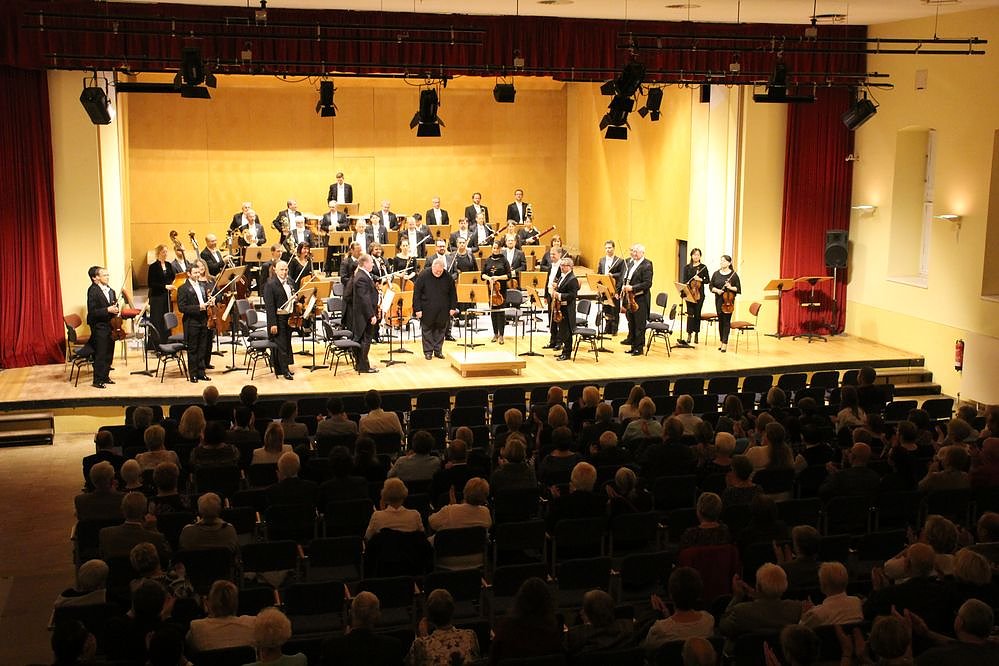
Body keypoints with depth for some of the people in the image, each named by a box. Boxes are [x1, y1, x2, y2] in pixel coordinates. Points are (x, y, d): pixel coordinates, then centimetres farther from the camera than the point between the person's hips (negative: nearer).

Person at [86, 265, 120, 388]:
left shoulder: (110, 290, 10)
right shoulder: (93, 291, -14)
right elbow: (92, 312, -18)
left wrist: (115, 309, -1)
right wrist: (107, 310, -23)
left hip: (110, 325, 8)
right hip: (99, 326, -8)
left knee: (109, 353, 12)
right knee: (100, 354, -4)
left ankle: (105, 376, 24)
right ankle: (98, 380, 3)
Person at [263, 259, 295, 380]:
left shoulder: (289, 282, 9)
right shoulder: (270, 284, -14)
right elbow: (269, 305, -17)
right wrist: (273, 324, -21)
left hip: (288, 317, 8)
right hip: (278, 319, -8)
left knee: (287, 343, 13)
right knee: (280, 344, -4)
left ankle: (285, 367, 23)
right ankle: (284, 370, 1)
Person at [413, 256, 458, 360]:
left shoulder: (448, 277, -2)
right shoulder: (423, 276, -10)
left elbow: (453, 293, 7)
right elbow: (416, 293, -8)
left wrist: (453, 307, 3)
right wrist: (417, 309, -12)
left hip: (442, 311, 2)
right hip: (427, 310, -2)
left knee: (440, 330, 9)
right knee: (427, 330, 6)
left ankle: (438, 350, 20)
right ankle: (428, 351, 15)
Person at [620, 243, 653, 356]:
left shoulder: (647, 265, -12)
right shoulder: (630, 263, 14)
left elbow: (648, 283, -18)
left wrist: (632, 288, -24)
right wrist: (624, 286, 6)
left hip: (640, 299, -8)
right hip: (629, 298, 8)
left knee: (639, 325, -1)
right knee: (631, 324, 13)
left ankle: (639, 347, 7)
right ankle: (633, 346, 22)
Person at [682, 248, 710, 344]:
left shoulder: (703, 267, 4)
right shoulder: (687, 267, 6)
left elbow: (708, 280, 6)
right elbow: (684, 281, 5)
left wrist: (700, 279, -11)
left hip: (699, 293, 0)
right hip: (690, 292, 0)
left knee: (697, 314, 5)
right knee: (690, 314, -7)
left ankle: (696, 334, 15)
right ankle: (689, 334, -5)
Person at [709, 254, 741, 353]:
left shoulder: (733, 275, -4)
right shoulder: (716, 274, 6)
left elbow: (738, 289, -3)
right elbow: (711, 286, 8)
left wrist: (731, 288, -20)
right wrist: (716, 290, -11)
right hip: (719, 300, 4)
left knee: (726, 321, -7)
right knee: (720, 321, 10)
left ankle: (725, 344, -8)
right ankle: (722, 342, 20)